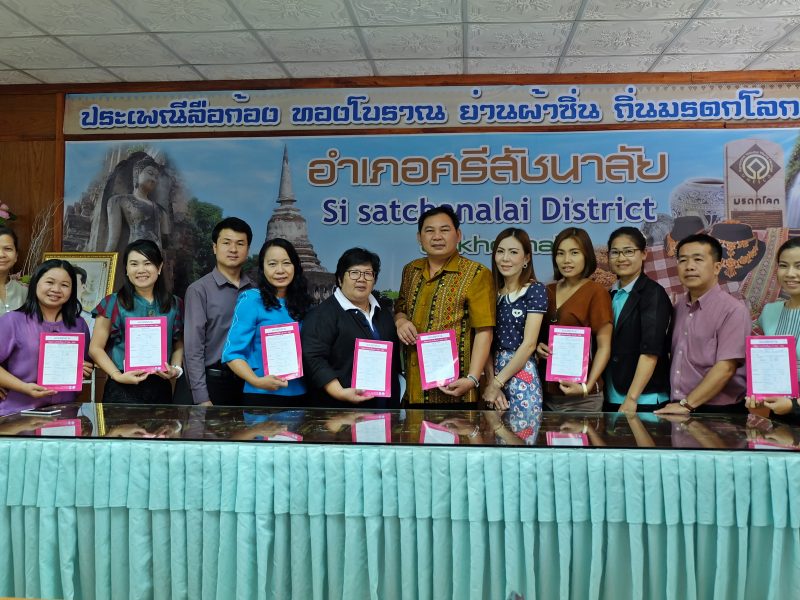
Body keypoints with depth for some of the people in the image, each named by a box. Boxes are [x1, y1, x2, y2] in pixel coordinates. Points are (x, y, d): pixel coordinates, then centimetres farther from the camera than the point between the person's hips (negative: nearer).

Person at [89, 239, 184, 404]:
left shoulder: (174, 304, 7)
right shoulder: (112, 303, 0)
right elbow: (96, 348, -1)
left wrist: (176, 369, -3)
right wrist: (118, 376, -12)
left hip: (161, 388, 3)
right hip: (123, 389, -2)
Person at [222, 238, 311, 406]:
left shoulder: (302, 302, 7)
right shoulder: (251, 299, -6)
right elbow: (232, 353, -10)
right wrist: (257, 381, -23)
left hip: (299, 395, 5)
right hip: (262, 395, -4)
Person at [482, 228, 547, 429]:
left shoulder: (535, 290, -6)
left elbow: (529, 344, -12)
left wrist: (497, 382, -12)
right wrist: (490, 382, -10)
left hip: (521, 376, -4)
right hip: (493, 374, 5)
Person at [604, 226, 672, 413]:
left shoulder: (653, 294, -7)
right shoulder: (611, 295, 12)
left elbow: (650, 351, -15)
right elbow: (606, 347, 11)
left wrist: (631, 399, -21)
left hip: (645, 401, -6)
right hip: (611, 399, 6)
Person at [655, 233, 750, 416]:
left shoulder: (733, 310, -11)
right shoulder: (678, 307, 7)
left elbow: (725, 368, -17)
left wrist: (687, 404, -17)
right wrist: (674, 403, 2)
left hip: (717, 414, -5)